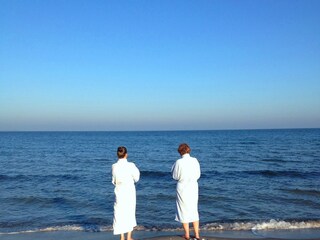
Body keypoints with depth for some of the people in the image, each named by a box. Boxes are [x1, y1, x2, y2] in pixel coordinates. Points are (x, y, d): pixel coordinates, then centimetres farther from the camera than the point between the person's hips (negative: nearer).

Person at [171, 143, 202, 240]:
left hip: (182, 188, -3)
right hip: (193, 187, 3)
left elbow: (175, 176, -5)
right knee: (194, 210, 15)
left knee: (184, 210, 10)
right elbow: (198, 175, 3)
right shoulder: (195, 160, -5)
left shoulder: (179, 162, -15)